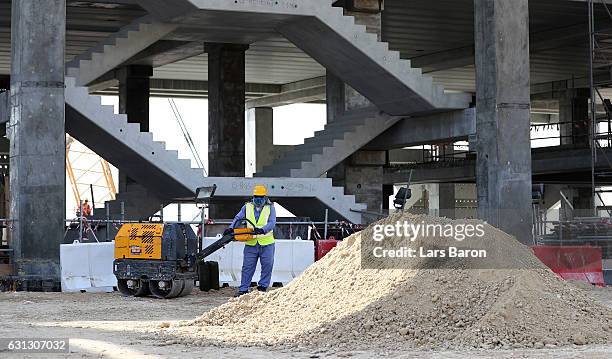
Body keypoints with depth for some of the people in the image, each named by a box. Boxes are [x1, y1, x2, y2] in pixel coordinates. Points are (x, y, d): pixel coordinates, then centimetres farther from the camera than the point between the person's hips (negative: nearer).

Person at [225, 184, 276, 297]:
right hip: (251, 244, 1)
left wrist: (262, 230, -29)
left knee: (267, 266, 3)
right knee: (247, 267, 2)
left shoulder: (270, 208, 1)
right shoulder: (247, 207, 9)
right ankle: (243, 289, 6)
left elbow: (272, 223, -11)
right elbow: (238, 218, 11)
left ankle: (262, 287, 15)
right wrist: (231, 228, -7)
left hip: (266, 243, -1)